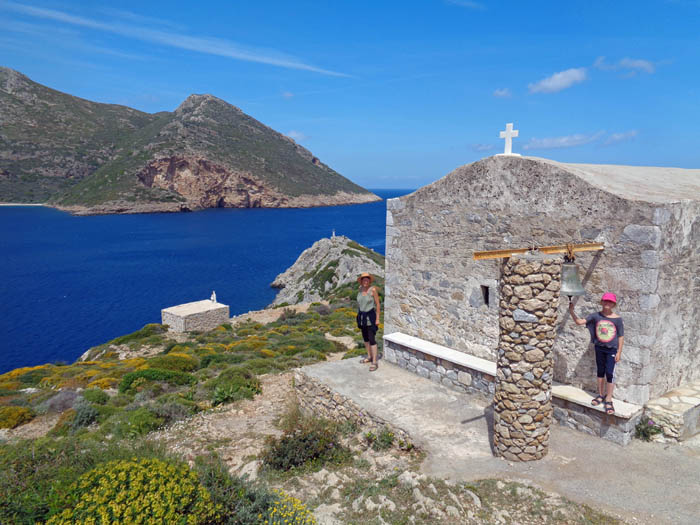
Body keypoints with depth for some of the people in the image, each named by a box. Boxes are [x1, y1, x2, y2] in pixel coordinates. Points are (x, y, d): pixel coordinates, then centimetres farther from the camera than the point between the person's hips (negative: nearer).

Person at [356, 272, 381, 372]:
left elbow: (378, 304, -11)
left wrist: (377, 318, -13)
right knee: (365, 338, 16)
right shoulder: (360, 289, 3)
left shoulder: (373, 290, -15)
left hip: (370, 316, -6)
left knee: (371, 339, -9)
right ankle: (369, 357, 32)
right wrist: (358, 316, 15)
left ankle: (374, 362, -6)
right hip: (362, 316, 7)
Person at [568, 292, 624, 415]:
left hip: (612, 349, -3)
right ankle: (601, 395, 30)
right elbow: (580, 322, -10)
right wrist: (571, 312, -24)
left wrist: (619, 352, -5)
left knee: (609, 373, -4)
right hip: (599, 347, 3)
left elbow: (621, 336, -5)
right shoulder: (596, 316, -6)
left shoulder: (617, 319, -11)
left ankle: (608, 400, 8)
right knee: (600, 371, 15)